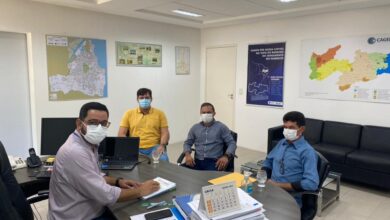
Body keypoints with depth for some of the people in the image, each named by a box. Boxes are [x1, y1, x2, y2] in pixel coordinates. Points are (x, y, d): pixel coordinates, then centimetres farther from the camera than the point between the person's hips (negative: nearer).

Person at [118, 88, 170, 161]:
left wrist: (162, 145, -14)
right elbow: (121, 134, 7)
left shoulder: (159, 113, 11)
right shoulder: (129, 114, 11)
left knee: (163, 160, -31)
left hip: (154, 147, 0)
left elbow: (165, 133, 6)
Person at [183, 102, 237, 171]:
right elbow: (187, 143, 21)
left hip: (214, 162, -3)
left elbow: (232, 143, 3)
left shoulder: (221, 127, 7)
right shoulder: (195, 128, 17)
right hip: (197, 161, 3)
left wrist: (226, 156, -16)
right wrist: (188, 154, -1)